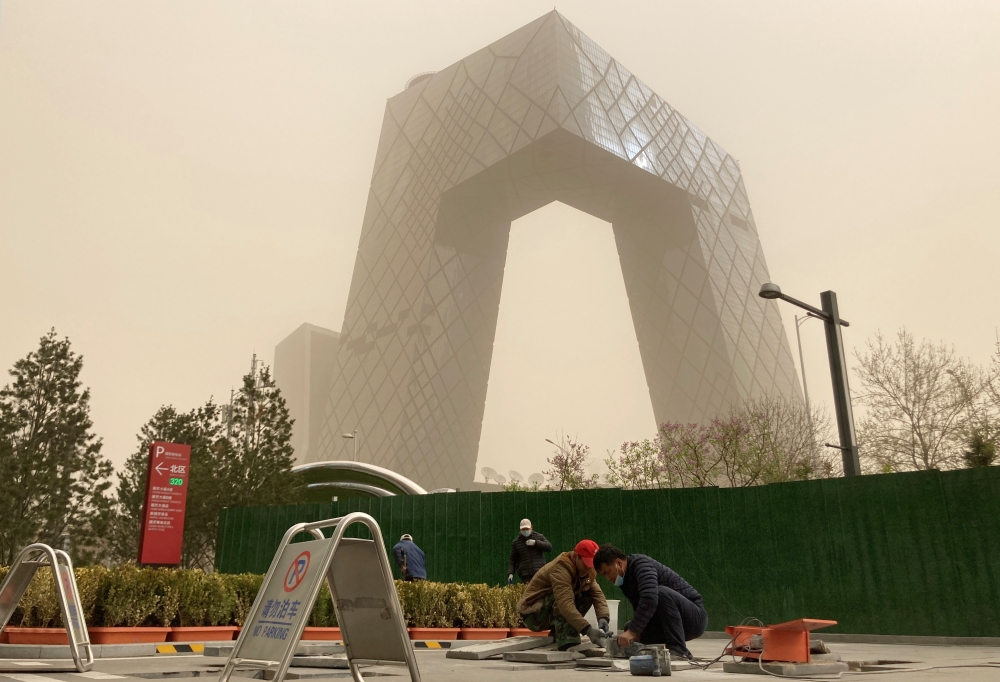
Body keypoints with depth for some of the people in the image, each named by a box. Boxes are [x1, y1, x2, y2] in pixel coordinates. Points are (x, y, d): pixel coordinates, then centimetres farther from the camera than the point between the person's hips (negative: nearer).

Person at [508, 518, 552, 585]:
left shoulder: (539, 537, 11)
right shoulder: (516, 542, 10)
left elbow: (549, 547, -1)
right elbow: (512, 560, 13)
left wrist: (536, 542, -10)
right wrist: (510, 573, -1)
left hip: (540, 573, 0)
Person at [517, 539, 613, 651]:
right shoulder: (560, 568, -28)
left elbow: (598, 594, -12)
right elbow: (565, 604, -41)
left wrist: (603, 618, -32)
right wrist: (588, 630, -48)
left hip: (551, 614, 8)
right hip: (533, 614, -8)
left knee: (588, 595, -6)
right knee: (566, 595, -31)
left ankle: (559, 633, 2)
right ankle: (567, 642, -31)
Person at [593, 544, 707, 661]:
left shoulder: (641, 563, -17)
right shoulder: (626, 581, 10)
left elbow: (650, 598, -34)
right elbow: (641, 612, 9)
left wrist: (633, 631, -35)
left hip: (696, 616, -9)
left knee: (662, 592, -33)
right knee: (630, 628, 0)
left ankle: (679, 651, -26)